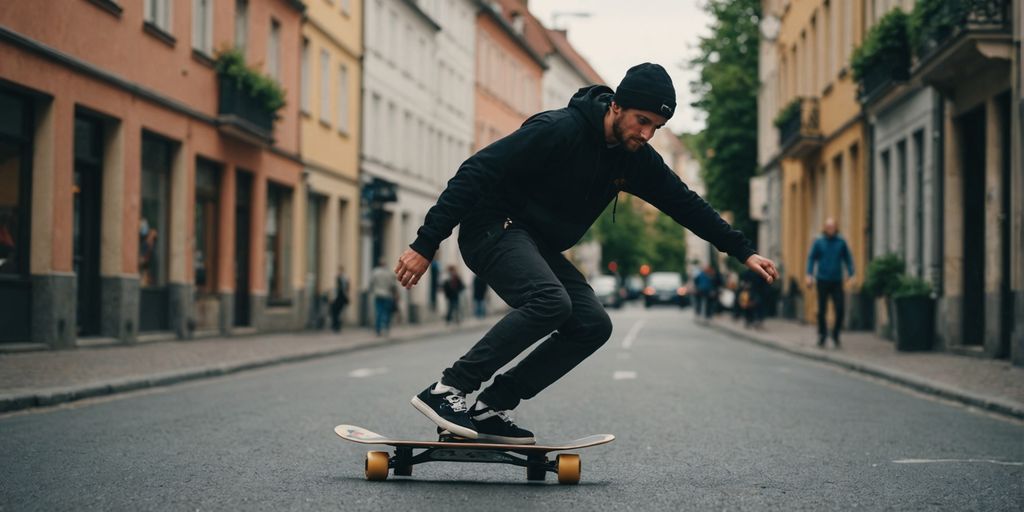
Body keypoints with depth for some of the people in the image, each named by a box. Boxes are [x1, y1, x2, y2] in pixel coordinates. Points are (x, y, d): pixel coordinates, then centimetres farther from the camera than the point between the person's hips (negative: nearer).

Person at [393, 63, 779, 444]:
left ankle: (491, 408, -5)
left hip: (539, 244, 8)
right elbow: (475, 173, -24)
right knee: (550, 301, -32)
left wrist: (743, 252, 11)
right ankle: (447, 390, -26)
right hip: (493, 228, -8)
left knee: (593, 325, -7)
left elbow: (685, 204, 14)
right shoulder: (558, 129, -22)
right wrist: (426, 244, -28)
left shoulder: (635, 158, 1)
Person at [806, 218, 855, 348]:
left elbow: (848, 259, 9)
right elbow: (811, 258, 4)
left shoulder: (841, 242, 4)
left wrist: (851, 275, 1)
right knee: (822, 310, 3)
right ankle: (822, 335, 18)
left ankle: (835, 334, 11)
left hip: (837, 281, 1)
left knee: (840, 309, -6)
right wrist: (809, 275, -7)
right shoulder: (818, 242, 1)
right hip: (823, 281, -1)